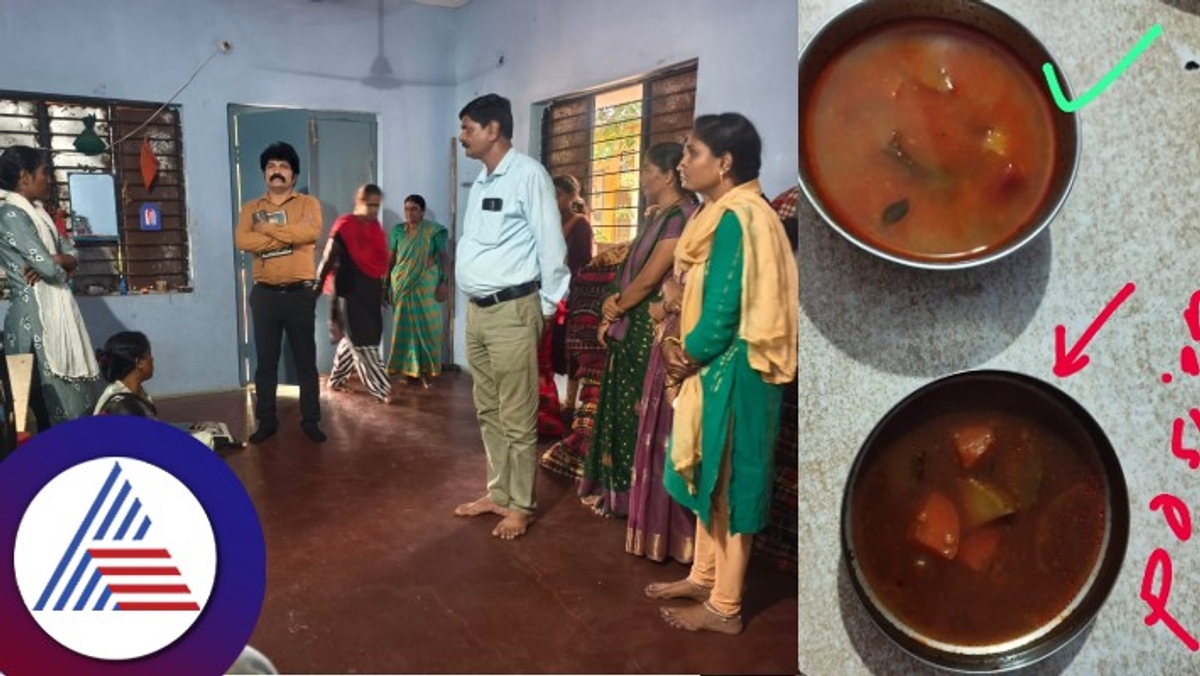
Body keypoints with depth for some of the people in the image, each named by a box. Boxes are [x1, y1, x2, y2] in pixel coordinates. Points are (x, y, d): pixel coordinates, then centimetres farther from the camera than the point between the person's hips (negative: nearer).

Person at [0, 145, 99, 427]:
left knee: (73, 397, 10)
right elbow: (51, 269, -20)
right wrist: (59, 262, 3)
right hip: (35, 316, -9)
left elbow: (72, 256, 12)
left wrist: (54, 261, -10)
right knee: (54, 406, -4)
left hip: (55, 311, 9)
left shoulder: (36, 211, 15)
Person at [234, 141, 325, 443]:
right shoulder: (251, 208, 9)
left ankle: (310, 421, 15)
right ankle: (266, 421, 18)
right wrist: (288, 236, -15)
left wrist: (268, 227, -14)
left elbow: (311, 231, -19)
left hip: (300, 293, -2)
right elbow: (242, 240, -10)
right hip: (265, 294, 2)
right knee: (266, 361, 8)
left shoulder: (308, 203, 3)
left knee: (306, 361, 5)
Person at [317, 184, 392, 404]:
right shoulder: (345, 226, -12)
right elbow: (329, 259, -11)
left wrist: (383, 288, 18)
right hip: (350, 292, -7)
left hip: (370, 292, 8)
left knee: (352, 339, 16)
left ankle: (336, 379, 32)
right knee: (363, 342, -4)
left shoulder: (375, 227, 9)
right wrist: (317, 288, -11)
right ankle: (381, 388, -4)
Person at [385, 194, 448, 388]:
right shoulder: (398, 230, 6)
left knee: (426, 327, 0)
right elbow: (391, 258, 9)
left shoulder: (434, 231, -3)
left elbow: (443, 257, -4)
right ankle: (407, 370, 14)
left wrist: (443, 282, -11)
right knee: (404, 328, 6)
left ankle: (426, 372, 5)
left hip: (426, 285, -3)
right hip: (402, 285, 3)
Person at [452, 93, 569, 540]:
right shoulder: (481, 180, 15)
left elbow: (551, 244, -11)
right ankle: (498, 494, 29)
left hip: (512, 311, -9)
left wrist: (548, 306, -8)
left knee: (516, 419, 0)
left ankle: (521, 506, 14)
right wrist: (473, 300, 13)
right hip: (477, 309, 9)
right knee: (488, 412, 16)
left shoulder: (528, 174, -11)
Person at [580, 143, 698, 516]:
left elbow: (649, 278, -20)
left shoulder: (680, 216, -16)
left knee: (638, 411, 0)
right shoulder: (660, 216, 15)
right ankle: (616, 484, 26)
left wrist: (616, 307, -5)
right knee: (623, 408, 14)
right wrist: (615, 304, 2)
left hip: (650, 328, -10)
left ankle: (633, 492, 12)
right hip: (631, 327, 10)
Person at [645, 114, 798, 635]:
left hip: (734, 371, -10)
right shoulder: (723, 213, 11)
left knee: (731, 481, 1)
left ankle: (725, 607, 16)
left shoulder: (737, 218, -20)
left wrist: (686, 356, -8)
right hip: (713, 366, 10)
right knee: (709, 475, 18)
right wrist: (675, 344, 1)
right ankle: (703, 577, 34)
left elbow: (723, 311, -23)